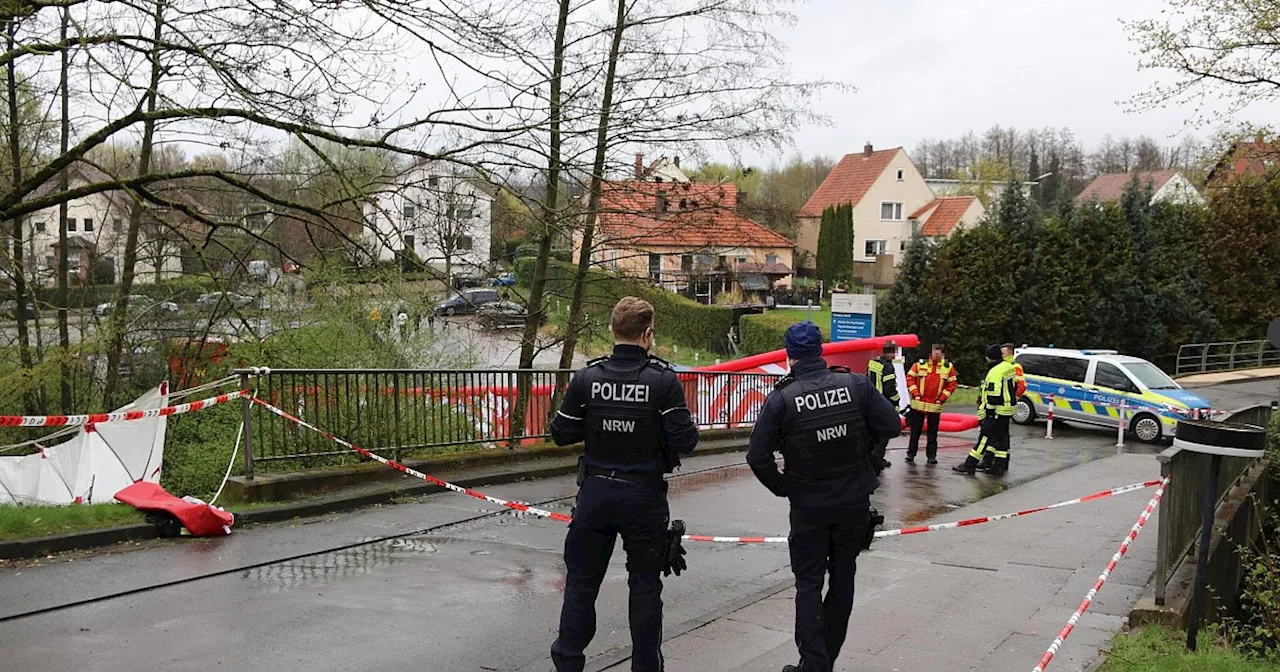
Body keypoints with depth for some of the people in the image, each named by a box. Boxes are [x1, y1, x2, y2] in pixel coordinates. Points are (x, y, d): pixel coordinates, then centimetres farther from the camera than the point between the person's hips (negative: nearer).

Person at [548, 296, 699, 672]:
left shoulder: (587, 378, -7)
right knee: (645, 587, 12)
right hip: (645, 496, -2)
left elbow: (561, 434, -2)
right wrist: (685, 423, 6)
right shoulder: (664, 380, -12)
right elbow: (685, 441, -14)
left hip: (596, 492, 2)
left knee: (582, 581, 14)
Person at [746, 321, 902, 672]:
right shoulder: (856, 384, -9)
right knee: (843, 577, 17)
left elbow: (758, 457, -14)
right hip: (855, 501, 3)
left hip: (808, 505, -2)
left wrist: (782, 487, 3)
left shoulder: (780, 399, -14)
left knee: (809, 584, 8)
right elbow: (892, 426, -7)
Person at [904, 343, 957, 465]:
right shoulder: (920, 364, -3)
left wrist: (942, 398, -4)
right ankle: (911, 454, 13)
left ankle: (931, 455, 13)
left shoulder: (948, 367, 0)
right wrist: (915, 394, -7)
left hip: (935, 406, 1)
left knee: (933, 432, 6)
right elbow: (910, 378, 1)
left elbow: (951, 384, 4)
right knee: (915, 431, 6)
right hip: (919, 404, 0)